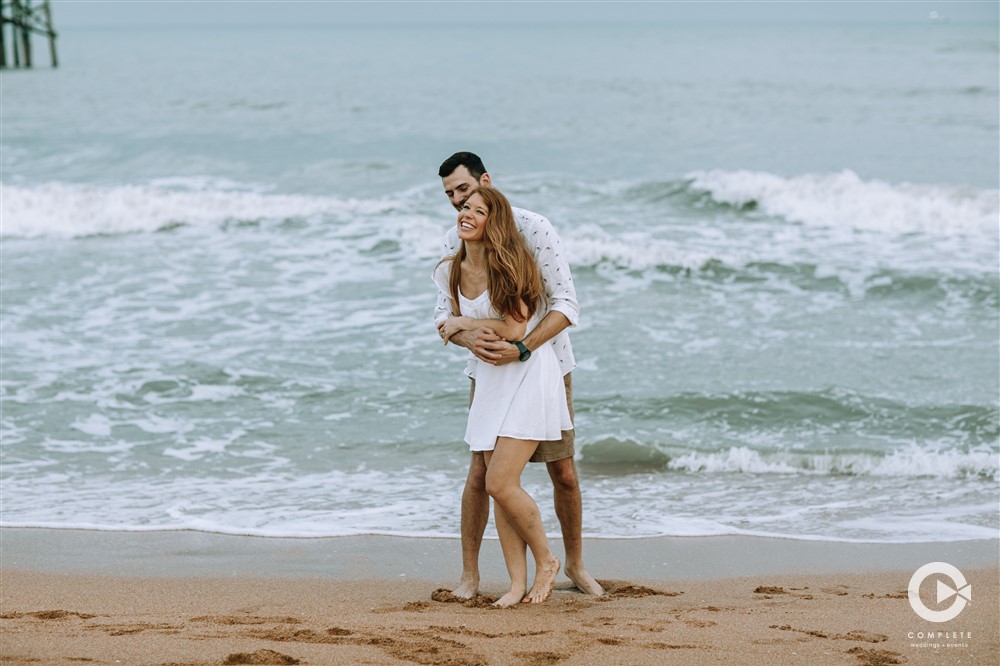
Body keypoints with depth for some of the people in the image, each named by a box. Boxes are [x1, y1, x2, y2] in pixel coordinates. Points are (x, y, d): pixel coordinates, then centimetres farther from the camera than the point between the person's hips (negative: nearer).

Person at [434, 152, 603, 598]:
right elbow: (444, 314, -3)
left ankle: (574, 564, 22)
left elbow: (566, 305, -20)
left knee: (563, 472, 3)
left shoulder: (533, 229, -16)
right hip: (489, 371, 2)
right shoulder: (454, 242, -2)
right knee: (481, 472, -5)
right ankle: (469, 574, 5)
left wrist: (521, 349, -34)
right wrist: (469, 338, -27)